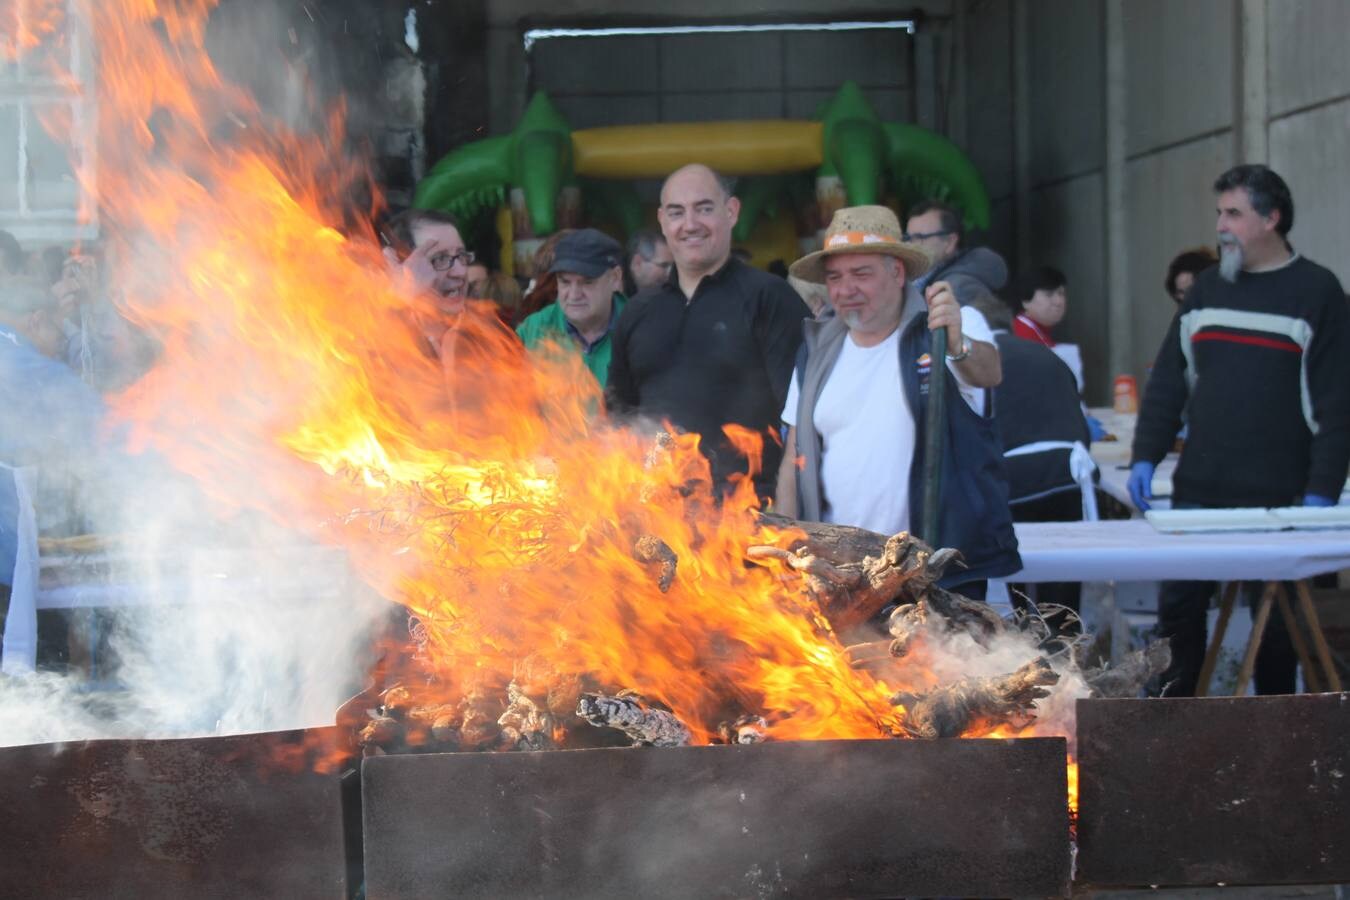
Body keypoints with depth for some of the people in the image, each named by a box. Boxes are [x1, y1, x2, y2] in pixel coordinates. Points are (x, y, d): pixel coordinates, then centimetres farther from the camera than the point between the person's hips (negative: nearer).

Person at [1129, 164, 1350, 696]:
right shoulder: (1208, 288, 12)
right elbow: (1168, 382, 13)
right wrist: (1145, 457, 3)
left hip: (1277, 497, -4)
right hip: (1198, 492, 4)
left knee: (1274, 618, 4)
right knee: (1178, 607, 3)